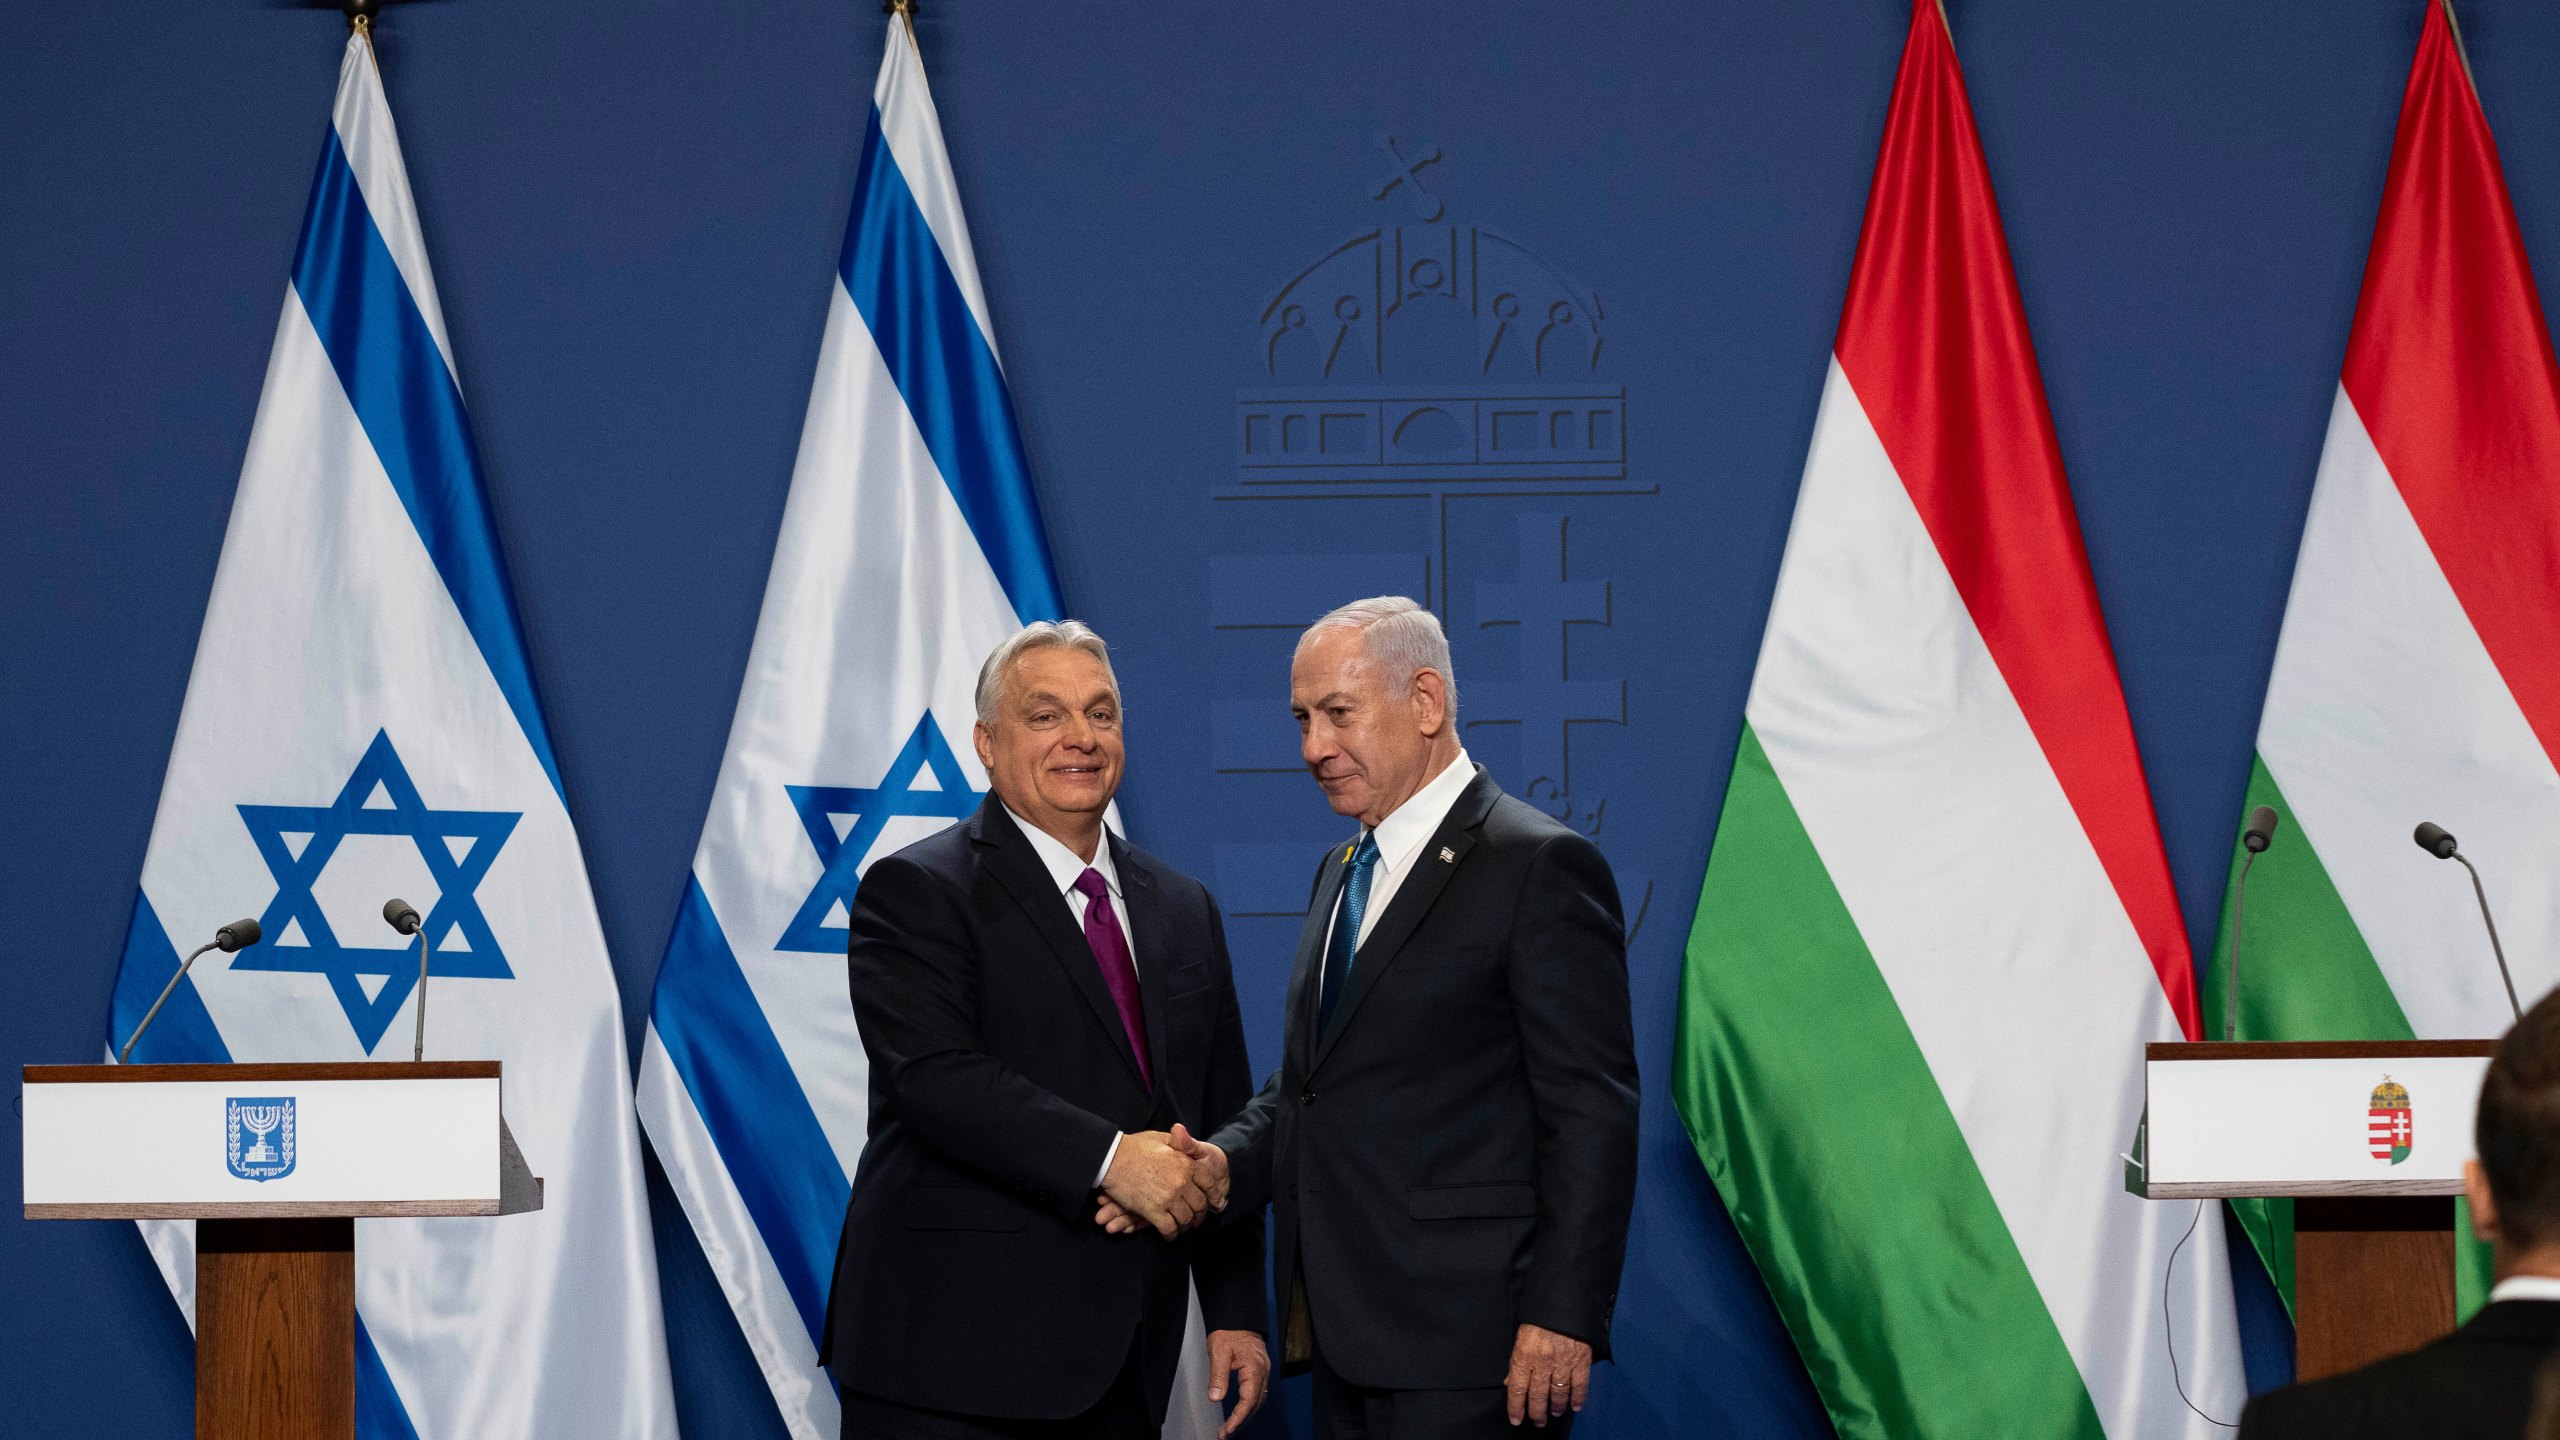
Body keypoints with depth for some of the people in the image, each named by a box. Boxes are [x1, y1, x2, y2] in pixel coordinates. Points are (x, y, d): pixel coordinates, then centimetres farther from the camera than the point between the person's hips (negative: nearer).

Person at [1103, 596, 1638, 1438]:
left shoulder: (1539, 865, -8)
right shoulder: (1342, 871, 20)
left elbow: (1591, 1114, -13)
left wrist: (1562, 1318, -19)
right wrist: (1221, 1163, -1)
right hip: (1346, 1340, 8)